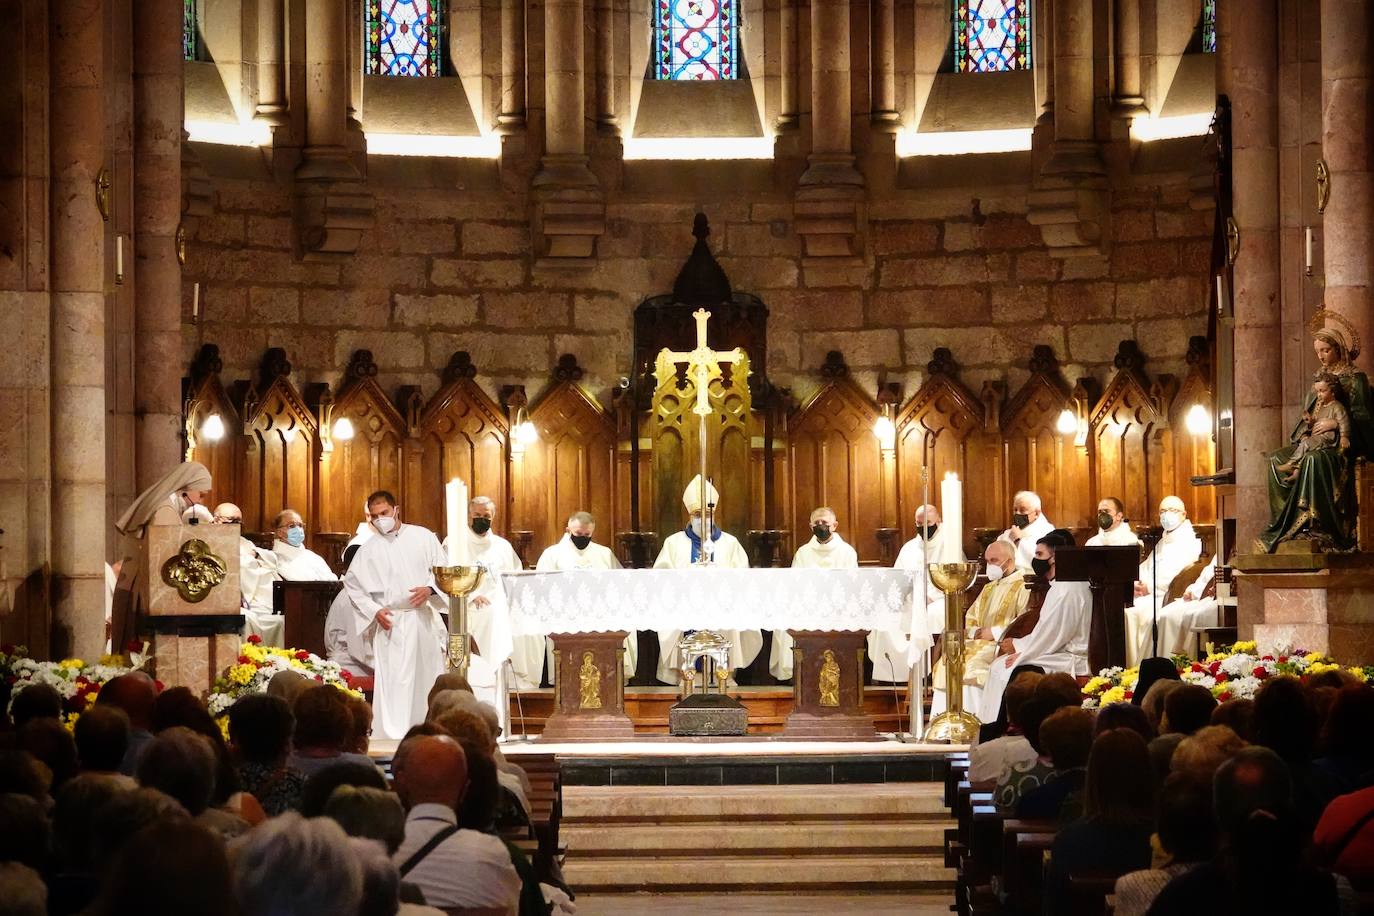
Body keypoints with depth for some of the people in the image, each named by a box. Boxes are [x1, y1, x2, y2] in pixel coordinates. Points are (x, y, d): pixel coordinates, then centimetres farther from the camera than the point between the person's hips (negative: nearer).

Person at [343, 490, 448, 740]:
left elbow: (443, 570, 8)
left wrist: (430, 589, -11)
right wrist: (374, 610, -4)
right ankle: (393, 736, -11)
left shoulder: (423, 537, 6)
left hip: (424, 619, 2)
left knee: (427, 677, 5)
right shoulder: (369, 550, 5)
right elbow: (353, 585, 8)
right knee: (394, 681, -10)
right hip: (391, 623, -1)